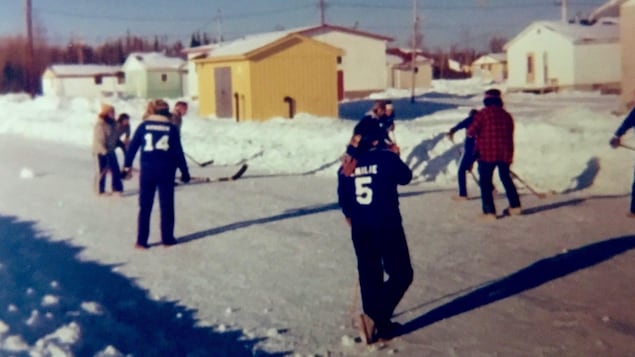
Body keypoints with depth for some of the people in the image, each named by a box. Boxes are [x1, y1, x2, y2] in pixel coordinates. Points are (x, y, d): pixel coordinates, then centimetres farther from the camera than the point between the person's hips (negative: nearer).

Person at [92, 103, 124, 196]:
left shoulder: (112, 124, 6)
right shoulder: (99, 125, -18)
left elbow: (115, 137, 18)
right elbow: (98, 140, -21)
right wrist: (104, 151, -25)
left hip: (111, 151, 8)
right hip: (101, 152, -8)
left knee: (116, 170, 8)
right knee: (102, 171, 3)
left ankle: (117, 189, 18)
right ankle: (100, 191, 16)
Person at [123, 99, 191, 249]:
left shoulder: (143, 126, 2)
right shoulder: (172, 128, 1)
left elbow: (132, 147, 1)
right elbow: (178, 152, 1)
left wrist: (127, 166, 9)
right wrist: (185, 172, 7)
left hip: (147, 170, 1)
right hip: (166, 171, -1)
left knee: (145, 206, 8)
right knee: (167, 205, 10)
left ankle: (141, 241, 7)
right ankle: (167, 238, 15)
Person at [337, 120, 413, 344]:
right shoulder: (386, 157, -7)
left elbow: (343, 197, 11)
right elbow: (405, 177, 8)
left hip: (360, 229, 5)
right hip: (387, 226, -5)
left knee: (369, 275, 14)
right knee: (401, 274, 7)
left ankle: (377, 323, 18)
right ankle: (376, 317, -7)